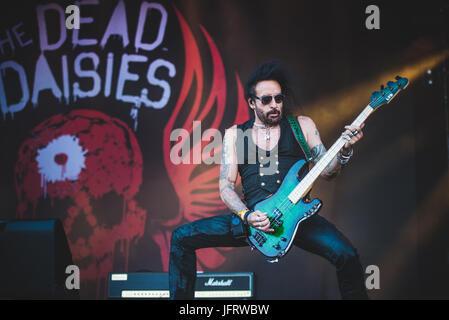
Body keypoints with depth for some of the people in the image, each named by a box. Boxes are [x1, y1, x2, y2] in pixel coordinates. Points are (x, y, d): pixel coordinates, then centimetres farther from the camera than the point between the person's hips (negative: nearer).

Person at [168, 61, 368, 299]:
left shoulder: (302, 125, 13)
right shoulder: (234, 134, 13)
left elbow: (325, 172, 11)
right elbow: (225, 186, 6)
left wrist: (344, 152, -11)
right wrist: (246, 215, -13)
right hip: (251, 216, 2)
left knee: (346, 254, -28)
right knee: (181, 238, -8)